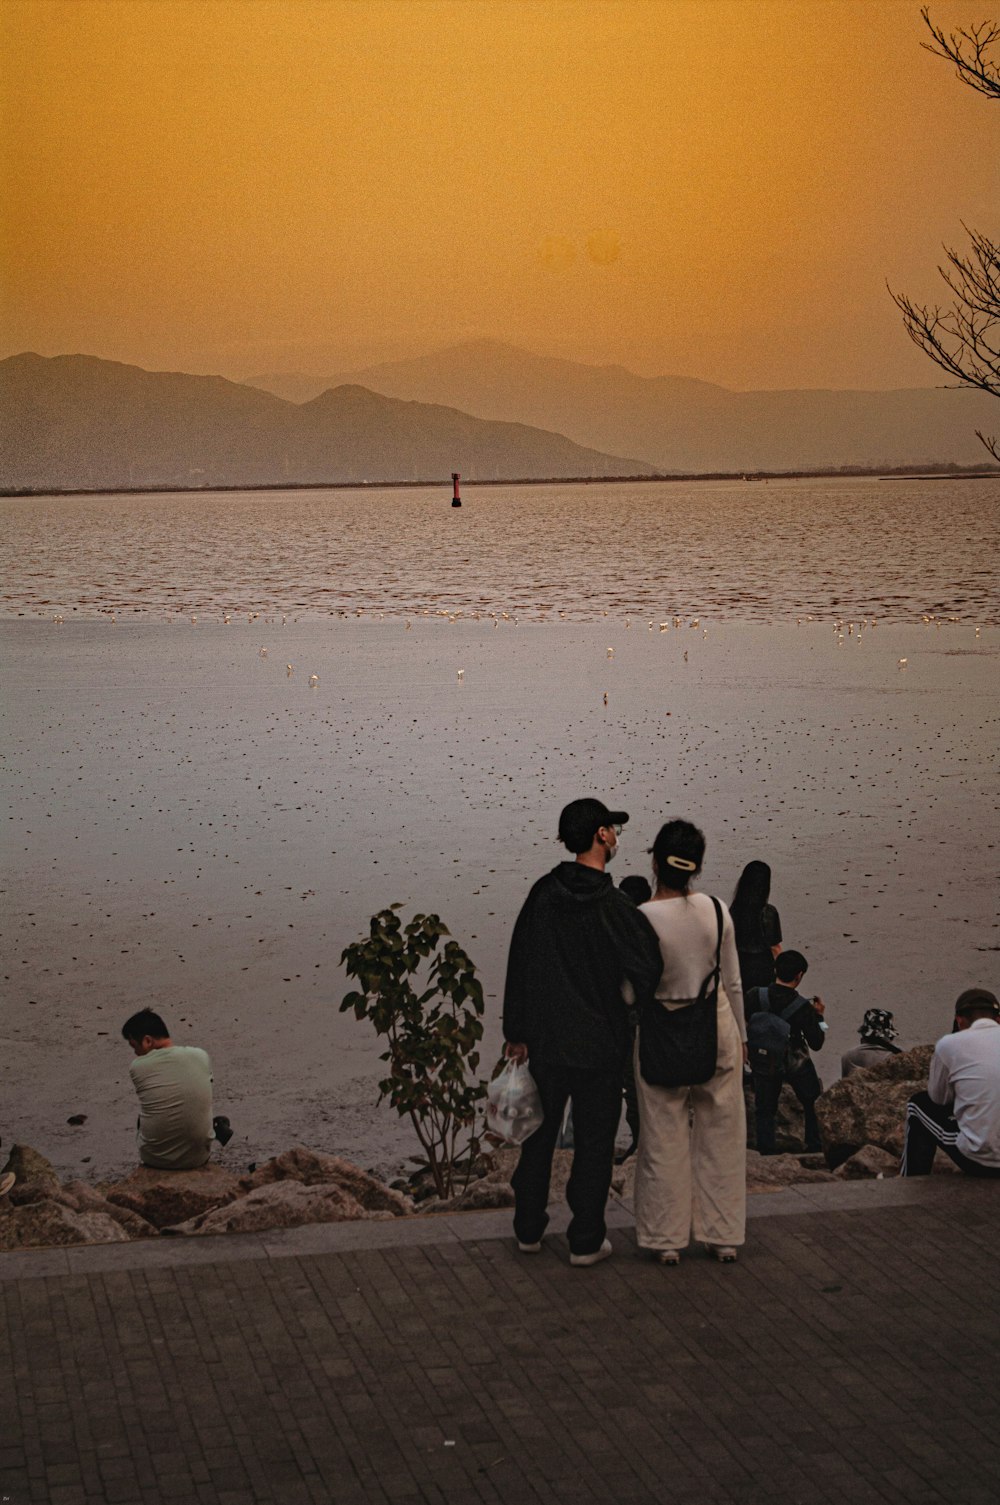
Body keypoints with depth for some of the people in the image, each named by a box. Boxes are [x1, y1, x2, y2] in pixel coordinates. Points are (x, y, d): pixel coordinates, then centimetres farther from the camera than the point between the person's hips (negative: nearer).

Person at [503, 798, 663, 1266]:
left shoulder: (542, 895, -3)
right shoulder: (615, 907, -17)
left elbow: (518, 967, 2)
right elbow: (647, 973, -18)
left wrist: (516, 1032, 10)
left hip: (544, 1042, 4)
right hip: (599, 1047, -4)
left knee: (539, 1135, 17)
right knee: (593, 1143, 7)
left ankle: (528, 1230, 28)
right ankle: (586, 1241, 14)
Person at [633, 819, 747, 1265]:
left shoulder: (640, 919, -16)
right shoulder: (716, 910, -6)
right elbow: (733, 983, 3)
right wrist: (740, 1036, 15)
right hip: (716, 1025, 3)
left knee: (664, 1138, 8)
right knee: (721, 1134, 13)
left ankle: (667, 1239, 16)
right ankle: (724, 1236, 21)